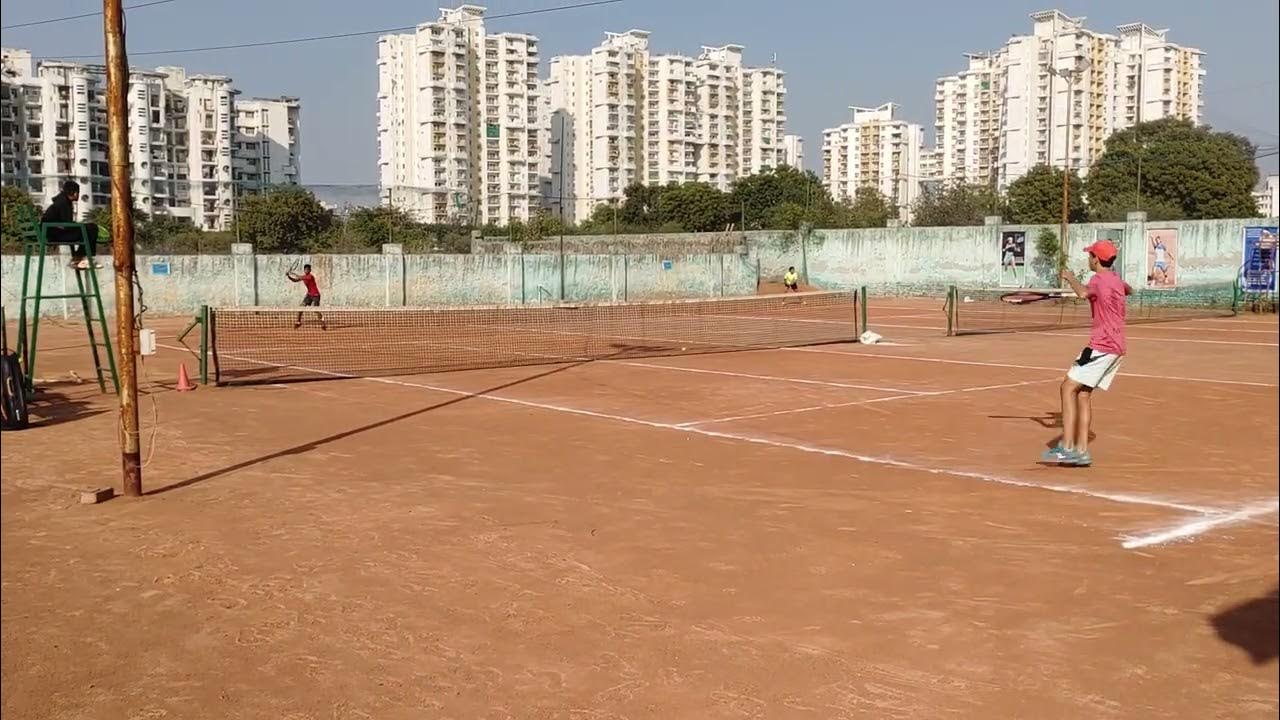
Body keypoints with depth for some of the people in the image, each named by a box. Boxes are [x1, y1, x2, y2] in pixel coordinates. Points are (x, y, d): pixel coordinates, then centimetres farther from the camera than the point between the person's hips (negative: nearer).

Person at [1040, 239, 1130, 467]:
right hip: (1117, 348, 9)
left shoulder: (1099, 279, -10)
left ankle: (1067, 447, -18)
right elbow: (1129, 291, 40)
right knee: (1083, 393, 10)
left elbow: (1084, 293, -32)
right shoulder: (1116, 280, 17)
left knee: (1068, 387, -10)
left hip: (1102, 345, -9)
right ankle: (1081, 451, 6)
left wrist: (1070, 278, -15)